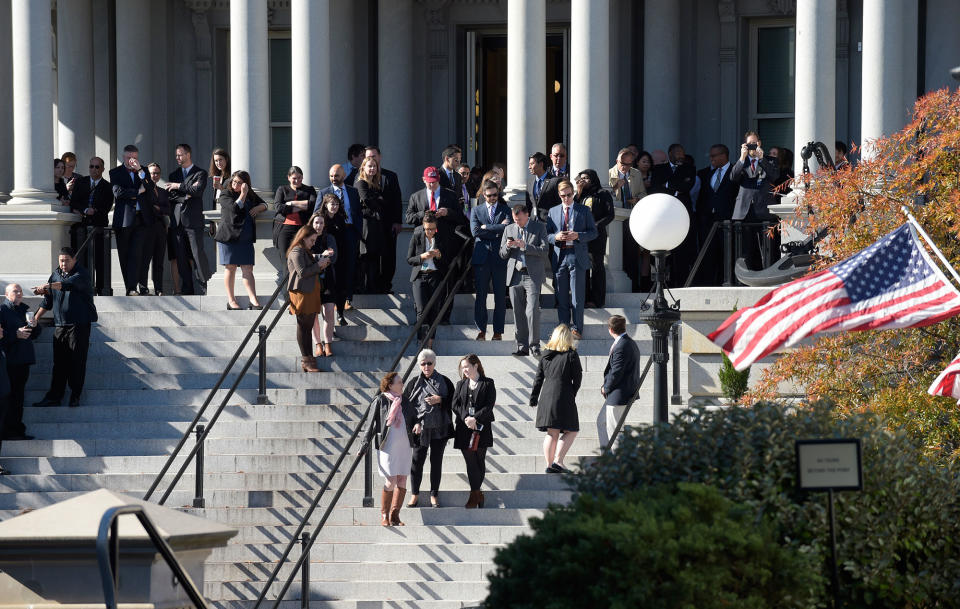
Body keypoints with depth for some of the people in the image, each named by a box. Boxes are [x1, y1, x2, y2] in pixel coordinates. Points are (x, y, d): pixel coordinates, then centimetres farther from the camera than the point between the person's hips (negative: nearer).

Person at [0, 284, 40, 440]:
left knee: (18, 395, 11)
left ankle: (17, 431, 15)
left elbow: (33, 335, 20)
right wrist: (16, 334, -20)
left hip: (24, 360, 7)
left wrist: (34, 326, 0)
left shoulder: (25, 309, 17)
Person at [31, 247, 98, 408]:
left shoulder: (81, 274, -8)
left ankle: (75, 397, 0)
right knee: (59, 362, 3)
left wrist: (49, 286, -45)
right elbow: (47, 301, 21)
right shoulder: (56, 274, 13)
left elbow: (68, 284, -31)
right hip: (60, 325, 5)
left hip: (79, 324, -5)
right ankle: (54, 397, 4)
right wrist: (36, 318, 13)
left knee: (77, 361, -6)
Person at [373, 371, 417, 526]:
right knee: (391, 481, -9)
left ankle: (395, 515, 13)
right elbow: (371, 423, -1)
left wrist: (417, 425, -4)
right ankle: (384, 516, 3)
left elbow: (414, 417, 21)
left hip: (405, 446, 5)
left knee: (402, 482, 3)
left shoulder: (405, 402, 12)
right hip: (387, 447, -5)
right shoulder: (381, 401, -2)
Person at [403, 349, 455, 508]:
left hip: (439, 428, 1)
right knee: (417, 461, 0)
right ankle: (414, 494, 13)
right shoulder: (413, 383, 3)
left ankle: (434, 495, 15)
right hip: (420, 429, -1)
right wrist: (414, 422, -11)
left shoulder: (444, 382, 5)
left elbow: (452, 402, 6)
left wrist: (440, 400, -13)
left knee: (436, 462, 6)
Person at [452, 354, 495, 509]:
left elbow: (489, 406, -5)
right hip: (464, 429, 2)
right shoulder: (461, 385, 15)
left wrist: (475, 418, -16)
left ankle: (475, 494, 12)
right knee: (471, 462, -5)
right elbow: (455, 404, 6)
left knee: (479, 460, 2)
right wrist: (466, 418, -11)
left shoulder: (487, 384, 4)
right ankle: (477, 494, -2)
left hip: (482, 428, -2)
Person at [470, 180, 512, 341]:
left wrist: (486, 228, -8)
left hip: (500, 257, -1)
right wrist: (498, 230, -6)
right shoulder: (476, 211, 11)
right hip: (482, 258, 1)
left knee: (500, 296, 0)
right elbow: (475, 231, -4)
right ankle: (481, 330, 7)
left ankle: (498, 331, 4)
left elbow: (508, 228, -9)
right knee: (480, 295, 1)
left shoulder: (505, 210, 10)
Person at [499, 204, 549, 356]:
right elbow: (502, 255, 16)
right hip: (514, 275, 4)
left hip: (532, 275, -4)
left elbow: (544, 250, -4)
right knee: (518, 313, 2)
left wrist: (524, 246, -14)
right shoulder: (509, 229, 15)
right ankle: (522, 347, 6)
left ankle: (534, 345, -6)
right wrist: (507, 246, -6)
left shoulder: (539, 228, 5)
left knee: (532, 311, -13)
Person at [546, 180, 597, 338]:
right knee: (561, 296, 5)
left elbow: (593, 232, 4)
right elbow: (547, 234, 13)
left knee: (577, 295, -3)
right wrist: (556, 237, -9)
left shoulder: (584, 211, 6)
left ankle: (577, 329, 2)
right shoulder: (553, 212, 13)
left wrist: (577, 236, -12)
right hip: (559, 256, 3)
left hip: (577, 256, -3)